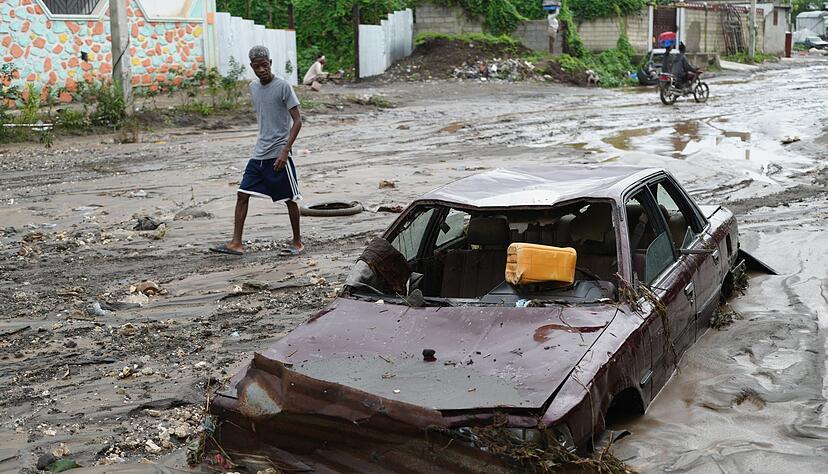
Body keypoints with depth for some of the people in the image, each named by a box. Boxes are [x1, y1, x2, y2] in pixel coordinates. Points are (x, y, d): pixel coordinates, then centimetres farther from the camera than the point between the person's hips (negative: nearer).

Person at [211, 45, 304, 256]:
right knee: (242, 194, -1)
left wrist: (285, 150, -20)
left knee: (289, 199, 2)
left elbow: (297, 120, -12)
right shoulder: (253, 87, 10)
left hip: (279, 154, -6)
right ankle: (236, 243, 1)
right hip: (259, 153, 7)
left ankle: (297, 241, 18)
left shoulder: (283, 87, -10)